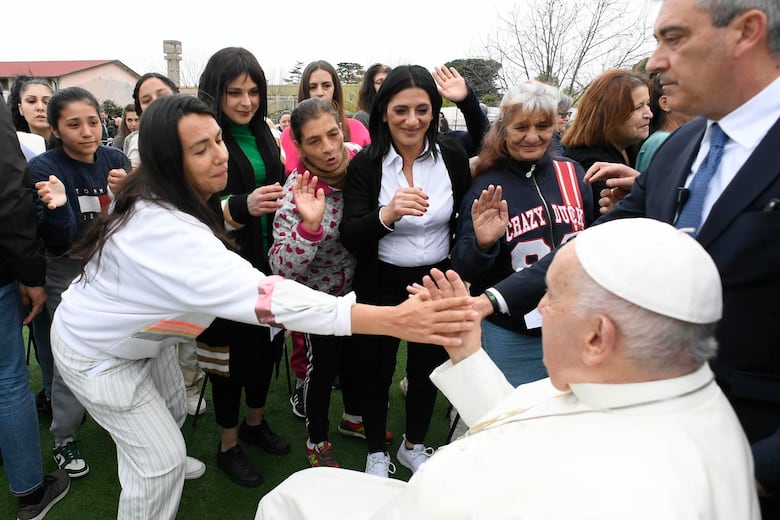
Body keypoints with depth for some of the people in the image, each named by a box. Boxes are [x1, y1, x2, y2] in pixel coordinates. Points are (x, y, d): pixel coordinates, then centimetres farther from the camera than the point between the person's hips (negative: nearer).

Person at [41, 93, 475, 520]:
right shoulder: (164, 228, -41)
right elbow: (257, 294, -54)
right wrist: (393, 320, -60)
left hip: (142, 334, 8)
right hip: (98, 352, -8)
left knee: (173, 413, 23)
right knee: (162, 459, 1)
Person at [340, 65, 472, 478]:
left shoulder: (453, 155, -7)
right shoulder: (365, 165, -13)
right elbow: (350, 238, -20)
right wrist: (387, 214, -39)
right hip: (381, 286, -2)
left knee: (428, 368, 19)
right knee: (376, 371, 13)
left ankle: (413, 445, 45)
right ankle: (376, 453, 39)